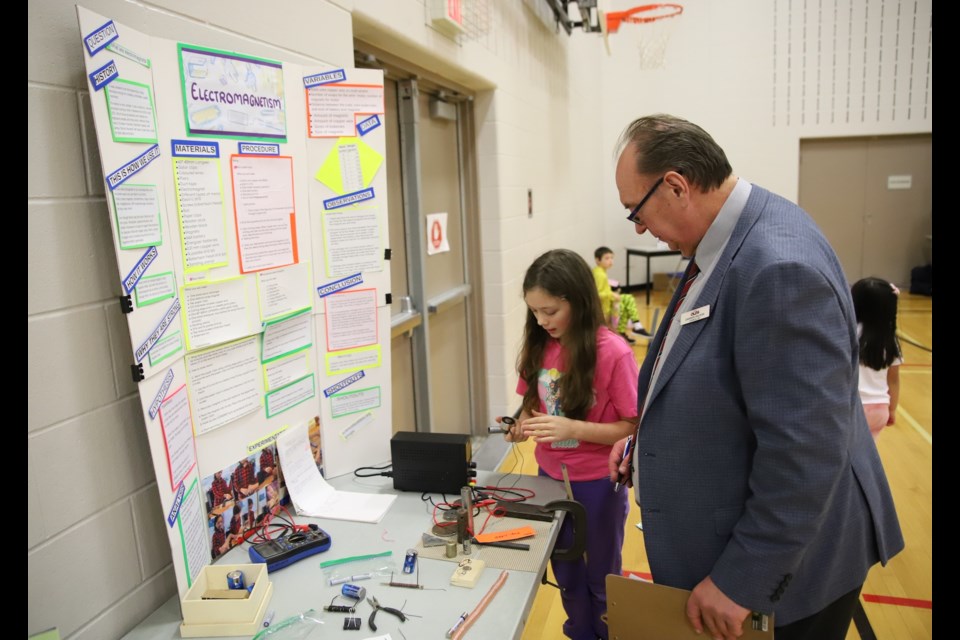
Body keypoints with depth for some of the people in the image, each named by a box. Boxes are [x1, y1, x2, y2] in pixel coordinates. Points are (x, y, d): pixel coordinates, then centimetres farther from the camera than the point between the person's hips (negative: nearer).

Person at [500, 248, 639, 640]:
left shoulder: (612, 353, -21)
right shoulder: (538, 346, -5)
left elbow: (634, 428, -18)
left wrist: (572, 428, -29)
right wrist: (523, 427, -13)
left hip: (597, 484, -5)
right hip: (550, 476, 5)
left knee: (601, 576, 17)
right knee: (565, 573, 23)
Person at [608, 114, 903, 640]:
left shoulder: (779, 266, -30)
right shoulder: (727, 239, 0)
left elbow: (804, 452, -29)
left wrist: (739, 579, -22)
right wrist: (645, 440, 7)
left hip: (782, 562, -8)